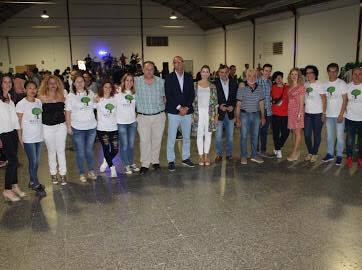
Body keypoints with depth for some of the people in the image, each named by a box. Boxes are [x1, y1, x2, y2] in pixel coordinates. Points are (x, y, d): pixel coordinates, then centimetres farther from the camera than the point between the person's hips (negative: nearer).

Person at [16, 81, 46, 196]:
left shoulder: (39, 102, 7)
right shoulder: (21, 104, -8)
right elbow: (18, 122, -5)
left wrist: (43, 133, 10)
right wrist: (20, 138, -7)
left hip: (39, 136, 5)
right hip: (28, 138, -5)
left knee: (36, 162, 10)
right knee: (33, 162, -1)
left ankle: (32, 181, 26)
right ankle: (36, 185, 11)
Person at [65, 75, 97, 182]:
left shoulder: (90, 93, 6)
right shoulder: (70, 96, -2)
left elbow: (95, 107, 17)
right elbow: (68, 112, -3)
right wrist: (68, 126, -6)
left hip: (91, 127, 3)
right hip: (77, 128, -2)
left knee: (89, 150, 13)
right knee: (80, 152, 4)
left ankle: (91, 171, 28)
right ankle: (82, 173, 18)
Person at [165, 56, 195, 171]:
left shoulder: (189, 77, 8)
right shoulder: (169, 77, -2)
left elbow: (192, 94, 5)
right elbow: (168, 95, -8)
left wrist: (186, 107, -8)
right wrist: (179, 107, -14)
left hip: (187, 111, 4)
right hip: (173, 112, -3)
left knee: (186, 137, 13)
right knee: (171, 138, 0)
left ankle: (186, 158, 26)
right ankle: (171, 161, 10)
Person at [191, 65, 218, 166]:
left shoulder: (212, 86, 5)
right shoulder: (195, 85, 1)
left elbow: (215, 101, 6)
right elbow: (192, 100, 2)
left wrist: (216, 115, 1)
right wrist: (192, 114, -3)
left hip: (210, 113, 1)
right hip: (198, 113, -1)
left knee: (208, 134, 6)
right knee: (199, 134, 2)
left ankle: (206, 155, 16)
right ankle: (201, 156, 12)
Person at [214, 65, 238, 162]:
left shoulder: (234, 83, 3)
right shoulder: (214, 84, -6)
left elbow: (236, 97, 5)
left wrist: (233, 106, -10)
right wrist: (219, 106, -17)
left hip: (230, 113, 3)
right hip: (219, 113, -3)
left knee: (230, 136, 12)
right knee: (218, 136, 2)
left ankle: (229, 153, 25)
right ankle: (219, 154, 15)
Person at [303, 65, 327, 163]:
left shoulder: (319, 85, -7)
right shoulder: (305, 85, 7)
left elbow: (324, 99, -7)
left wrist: (324, 113, -11)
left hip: (317, 114, -4)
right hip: (307, 114, 4)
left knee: (316, 135, 5)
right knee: (307, 135, 4)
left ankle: (315, 154, 17)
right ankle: (309, 152, 21)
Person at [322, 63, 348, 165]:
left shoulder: (342, 83, -6)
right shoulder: (325, 84, 6)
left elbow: (345, 100, -7)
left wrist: (341, 114, -13)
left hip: (339, 115, -4)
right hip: (328, 115, 4)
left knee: (340, 136, 2)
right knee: (329, 136, 12)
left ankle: (339, 156, 14)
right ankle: (330, 154, 23)